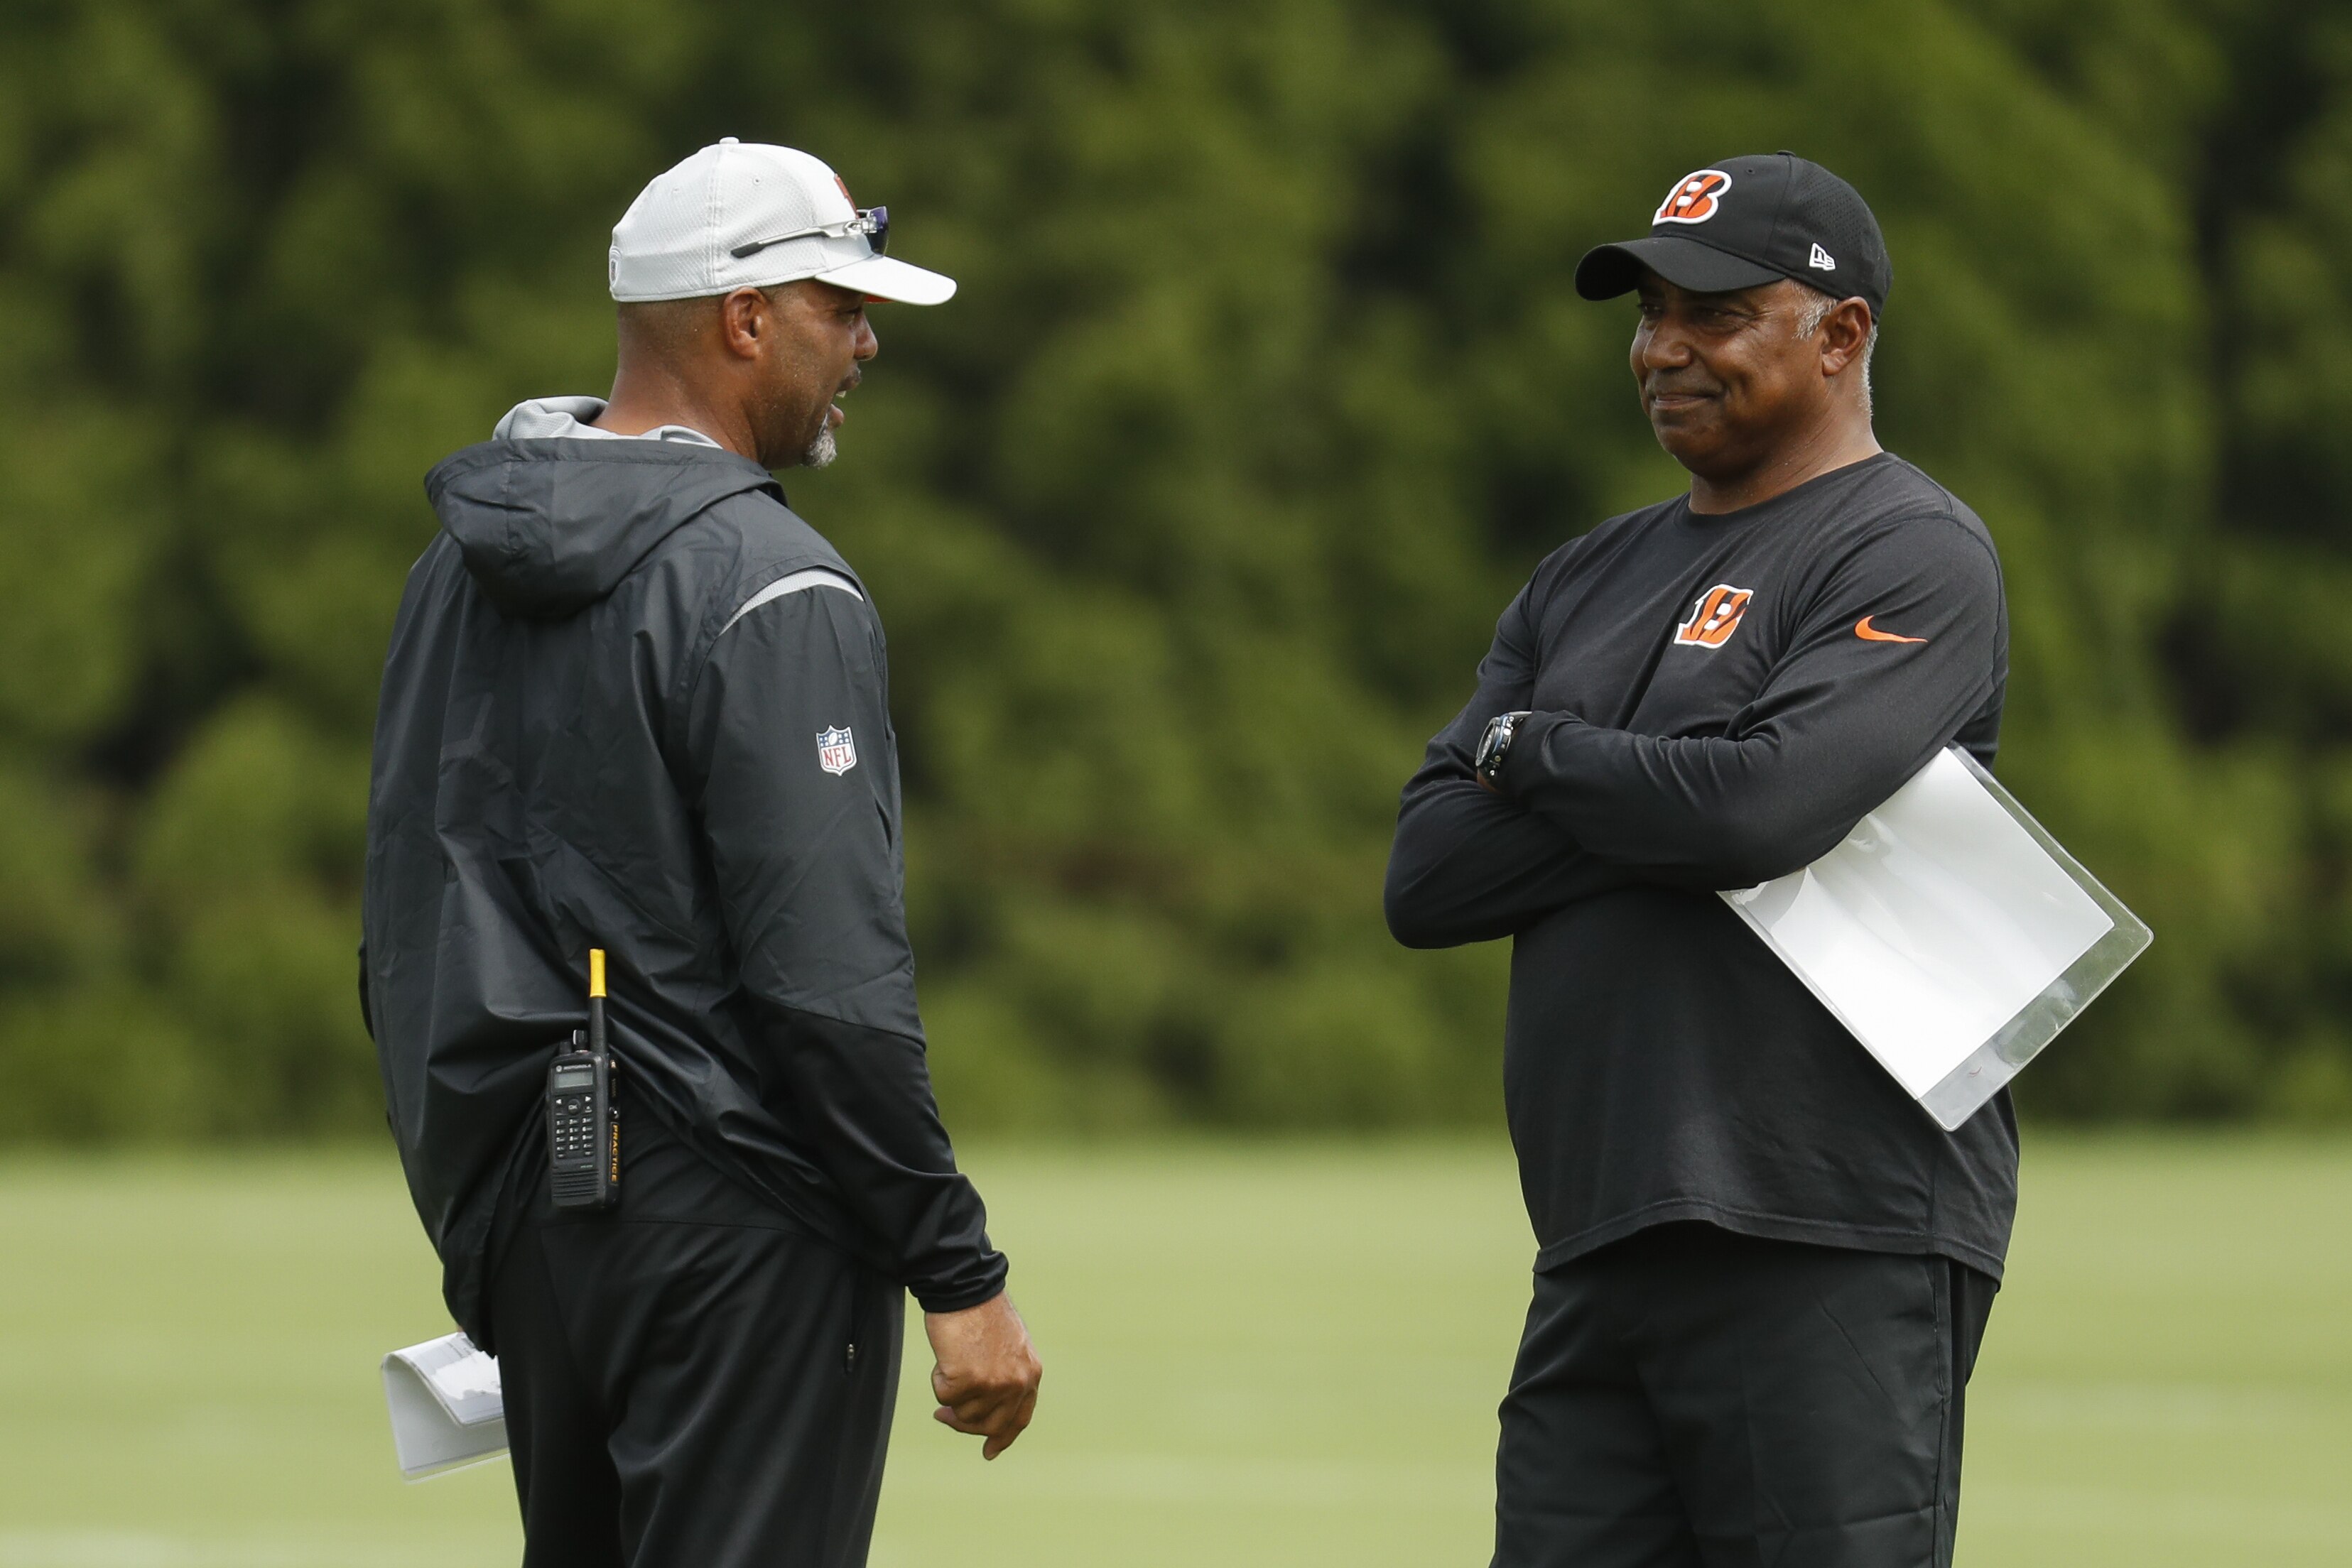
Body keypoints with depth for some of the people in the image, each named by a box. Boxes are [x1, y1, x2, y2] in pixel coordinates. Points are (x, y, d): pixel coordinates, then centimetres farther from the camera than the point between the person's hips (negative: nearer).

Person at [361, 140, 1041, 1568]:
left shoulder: (461, 572, 12)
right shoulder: (773, 592, -14)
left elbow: (406, 922, 17)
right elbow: (830, 974, -20)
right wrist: (962, 1274, -15)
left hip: (518, 1218, 8)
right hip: (736, 1231, -8)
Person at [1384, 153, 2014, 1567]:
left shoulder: (1913, 558, -3)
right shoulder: (1588, 583, 21)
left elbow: (1766, 806, -19)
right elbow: (1426, 879, 10)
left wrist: (1536, 752, -1)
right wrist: (1666, 800, -5)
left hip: (1836, 1251, -7)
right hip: (1600, 1257, 7)